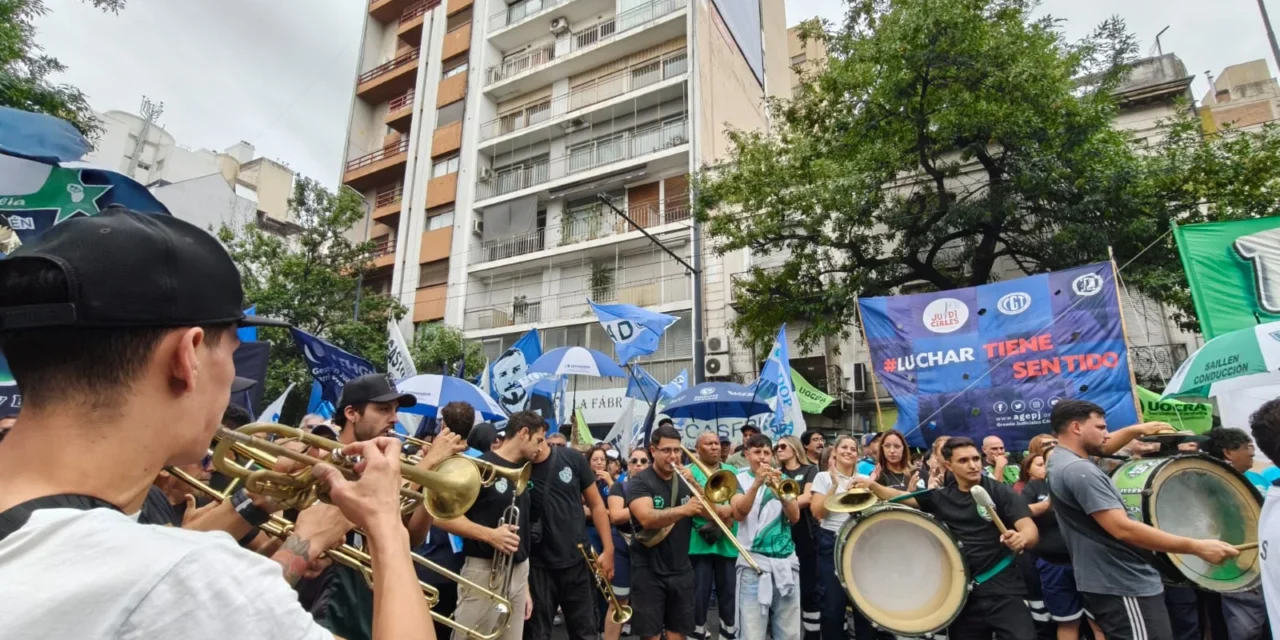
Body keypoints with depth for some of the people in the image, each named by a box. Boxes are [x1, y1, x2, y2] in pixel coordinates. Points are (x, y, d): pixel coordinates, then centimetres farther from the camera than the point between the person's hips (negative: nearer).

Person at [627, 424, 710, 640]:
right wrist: (682, 510, -39)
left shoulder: (685, 481, 8)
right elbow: (647, 518, -25)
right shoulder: (639, 482, -10)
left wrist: (693, 484, -13)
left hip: (681, 570, 5)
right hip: (648, 571, -4)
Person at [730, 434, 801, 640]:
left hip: (786, 561, 3)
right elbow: (739, 514, -14)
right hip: (754, 561, -3)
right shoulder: (740, 480, 2)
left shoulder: (783, 479, 11)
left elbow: (794, 517, 0)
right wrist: (757, 483, -25)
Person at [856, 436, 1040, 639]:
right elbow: (902, 497, 7)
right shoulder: (941, 497, 6)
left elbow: (1030, 531, -14)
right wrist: (873, 485, -11)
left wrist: (1021, 538, -37)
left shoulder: (1001, 492, -5)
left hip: (1001, 589, -4)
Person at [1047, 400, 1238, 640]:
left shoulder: (1060, 458, 8)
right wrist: (1196, 547, -23)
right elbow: (1122, 529, -28)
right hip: (1124, 587, -10)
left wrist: (1137, 430, 18)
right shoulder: (1079, 471, -25)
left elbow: (1103, 447, 29)